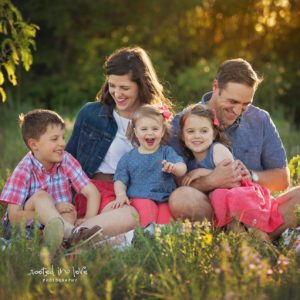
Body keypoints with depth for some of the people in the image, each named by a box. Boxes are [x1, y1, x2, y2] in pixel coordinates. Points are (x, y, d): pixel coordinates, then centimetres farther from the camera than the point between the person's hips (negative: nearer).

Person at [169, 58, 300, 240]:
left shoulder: (260, 120, 10)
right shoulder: (182, 124, -1)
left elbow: (282, 179, 12)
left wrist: (251, 176, -7)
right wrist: (211, 181, -23)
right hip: (208, 210, -3)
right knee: (182, 197, -34)